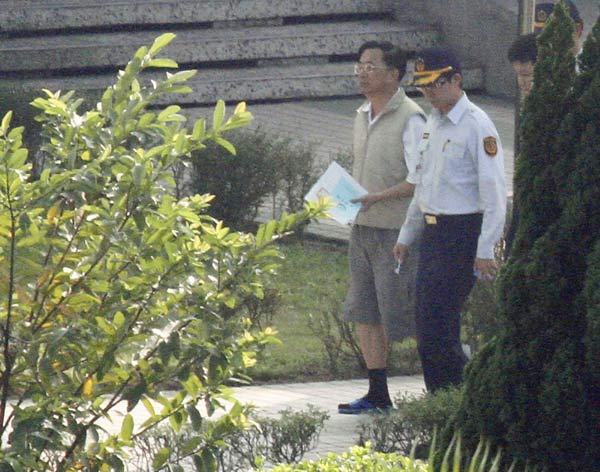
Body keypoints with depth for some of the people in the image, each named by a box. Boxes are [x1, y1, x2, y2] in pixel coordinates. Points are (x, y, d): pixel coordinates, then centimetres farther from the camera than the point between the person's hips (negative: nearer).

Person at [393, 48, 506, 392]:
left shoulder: (476, 126, -12)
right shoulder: (433, 124, 15)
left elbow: (494, 192, -15)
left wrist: (485, 251, -19)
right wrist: (407, 235, 25)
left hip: (463, 234, -9)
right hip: (433, 233, 9)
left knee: (437, 324, -13)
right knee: (428, 328, 8)